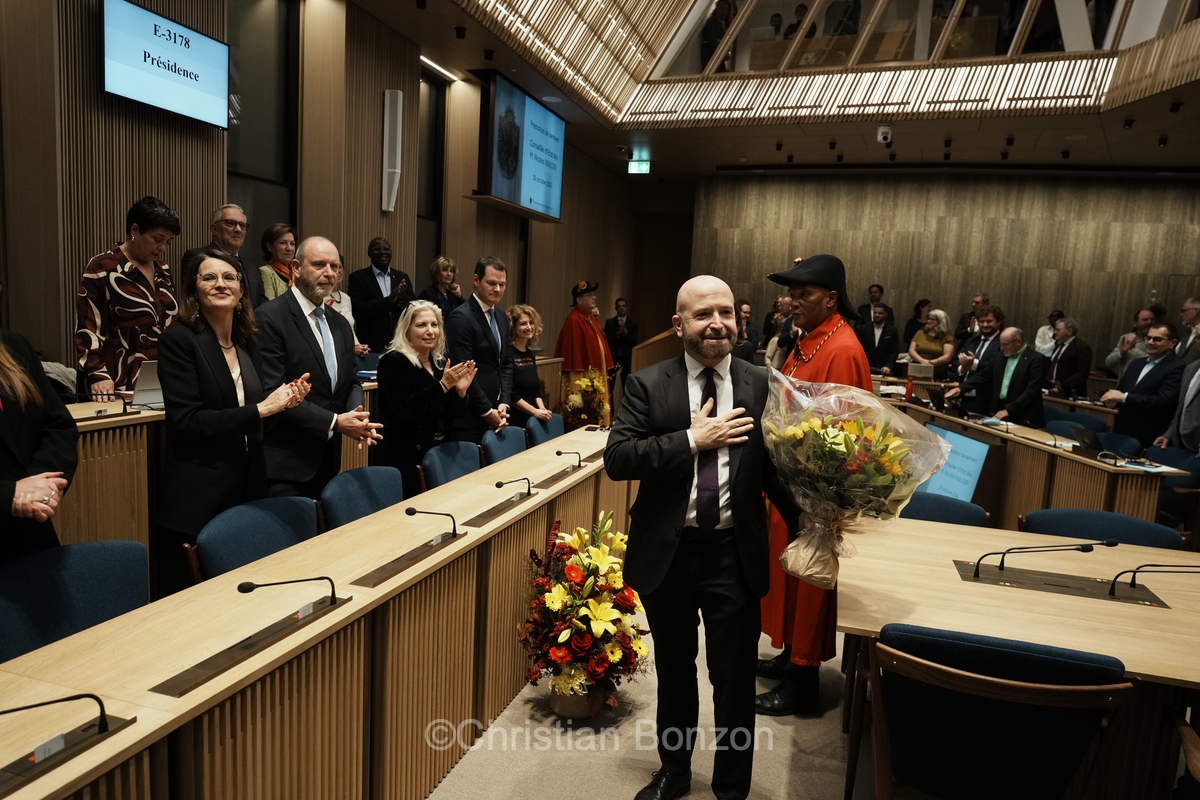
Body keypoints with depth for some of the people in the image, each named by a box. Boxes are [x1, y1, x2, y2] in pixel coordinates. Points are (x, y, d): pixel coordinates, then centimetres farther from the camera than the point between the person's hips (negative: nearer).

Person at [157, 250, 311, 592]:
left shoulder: (248, 344, 10)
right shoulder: (178, 340, -8)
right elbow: (187, 421, -16)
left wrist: (285, 399, -4)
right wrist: (261, 409, -18)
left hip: (248, 487, 6)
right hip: (197, 498, -5)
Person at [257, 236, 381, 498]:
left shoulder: (340, 325, 14)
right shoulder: (270, 317, -11)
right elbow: (273, 393, -18)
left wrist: (356, 415, -6)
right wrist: (334, 422, -19)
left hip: (328, 461, 7)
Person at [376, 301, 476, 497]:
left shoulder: (439, 362, 9)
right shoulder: (393, 362, -9)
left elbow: (455, 413, 11)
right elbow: (403, 409, -22)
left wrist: (461, 391, -10)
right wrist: (442, 385, -26)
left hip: (439, 454, 6)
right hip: (408, 458, -6)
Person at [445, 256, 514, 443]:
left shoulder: (502, 317, 13)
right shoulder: (461, 317, -13)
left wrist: (504, 403, 3)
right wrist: (487, 411, -12)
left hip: (495, 416, 7)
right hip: (469, 418, -7)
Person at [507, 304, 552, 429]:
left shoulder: (530, 354, 12)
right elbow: (510, 394, -17)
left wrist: (542, 408, -2)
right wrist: (535, 411, -15)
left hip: (532, 419, 7)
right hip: (514, 420, -7)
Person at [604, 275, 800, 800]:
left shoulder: (761, 387, -1)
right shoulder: (647, 385, -5)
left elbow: (774, 467, 1)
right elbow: (617, 459, -14)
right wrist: (692, 439, -21)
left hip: (735, 556, 0)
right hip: (666, 554, 1)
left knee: (734, 680, 12)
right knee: (674, 672, 22)